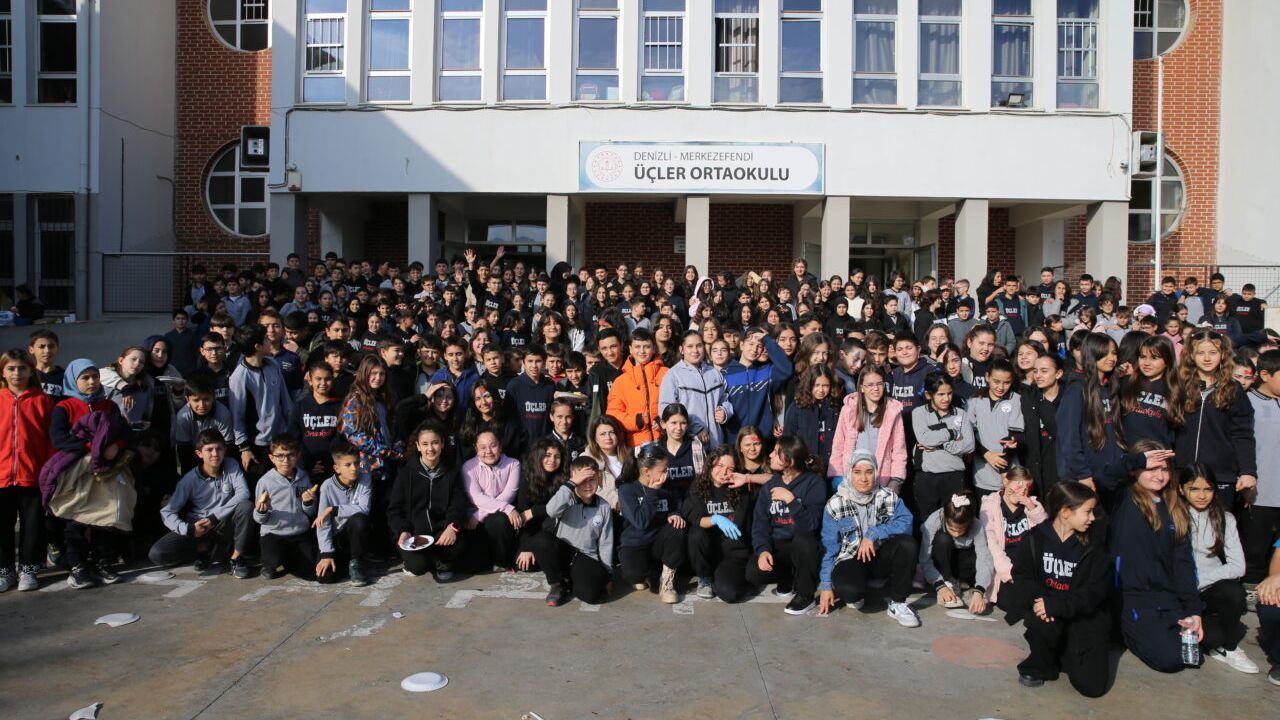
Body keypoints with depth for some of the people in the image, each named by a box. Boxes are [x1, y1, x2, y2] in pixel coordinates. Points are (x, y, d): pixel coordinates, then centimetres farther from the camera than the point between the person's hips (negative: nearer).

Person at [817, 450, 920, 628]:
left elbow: (906, 522, -20)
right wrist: (826, 585, -7)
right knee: (848, 589, -35)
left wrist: (874, 533, -26)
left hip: (879, 556, 2)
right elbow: (829, 547, -6)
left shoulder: (889, 497, -5)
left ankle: (897, 604, -11)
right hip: (850, 559, -2)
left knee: (907, 543, -27)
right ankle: (854, 594, 6)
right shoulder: (835, 505, -9)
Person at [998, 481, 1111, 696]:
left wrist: (1056, 605, -25)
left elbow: (1094, 592, -12)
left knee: (1093, 685, -13)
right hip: (1046, 606, 0)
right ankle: (1040, 666, -4)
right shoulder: (1036, 537, -3)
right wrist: (1038, 599, -24)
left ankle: (1067, 652, 20)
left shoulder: (1094, 543, -6)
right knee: (1044, 623, -36)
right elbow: (1022, 575, -3)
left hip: (1084, 617, 0)